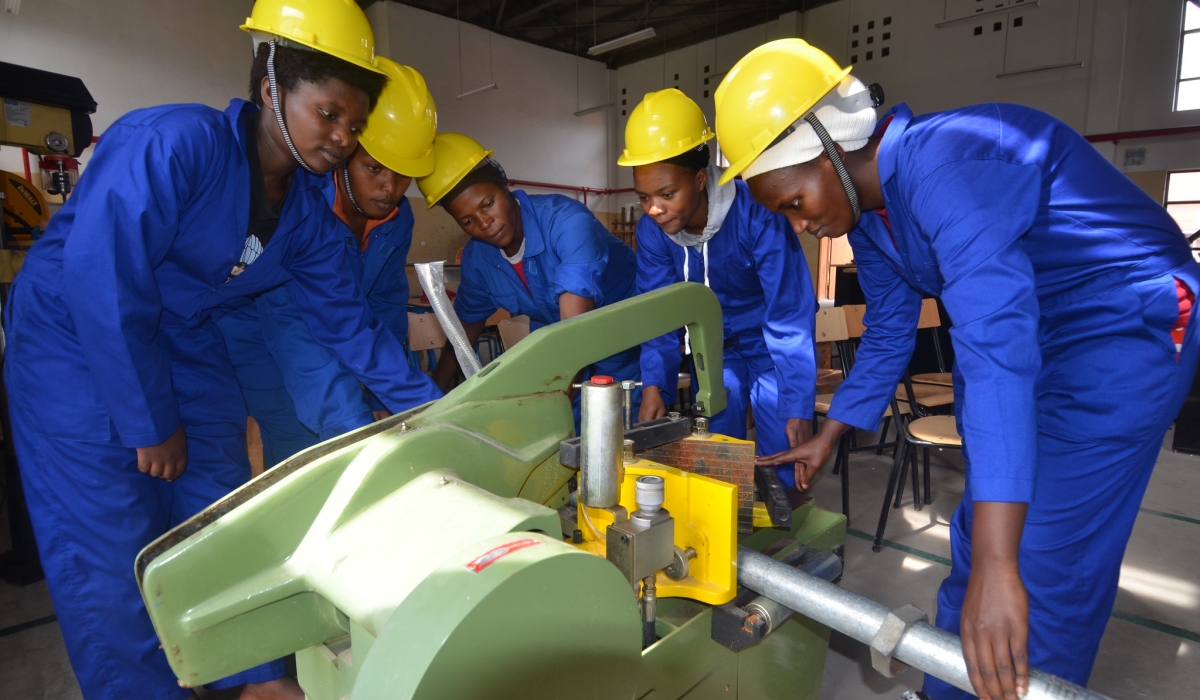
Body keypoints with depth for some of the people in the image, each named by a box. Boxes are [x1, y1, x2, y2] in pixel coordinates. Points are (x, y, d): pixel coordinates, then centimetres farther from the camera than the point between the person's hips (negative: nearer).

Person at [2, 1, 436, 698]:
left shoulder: (307, 205, -5)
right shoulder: (171, 143, -25)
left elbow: (345, 316, -1)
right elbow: (100, 281, -27)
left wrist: (422, 405, -4)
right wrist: (151, 424, -19)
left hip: (184, 340, 6)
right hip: (74, 336, -6)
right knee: (111, 540, -5)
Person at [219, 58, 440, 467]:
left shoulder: (397, 218, -10)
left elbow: (386, 310, -4)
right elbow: (293, 328, -39)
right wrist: (355, 429, -47)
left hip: (343, 358, 6)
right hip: (263, 354, -5)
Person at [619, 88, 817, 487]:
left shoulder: (756, 215, -31)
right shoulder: (651, 231, -16)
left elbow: (789, 315, -29)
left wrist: (798, 406, -31)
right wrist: (655, 383, -24)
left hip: (770, 344, -3)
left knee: (779, 464, -2)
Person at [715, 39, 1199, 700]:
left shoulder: (945, 163, -30)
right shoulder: (866, 214, -1)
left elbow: (997, 344, -39)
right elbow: (887, 334, 10)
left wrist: (995, 567, -42)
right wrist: (827, 437, 13)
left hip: (1126, 327, -8)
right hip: (1032, 328, 9)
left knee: (1046, 567, -9)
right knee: (974, 540, 13)